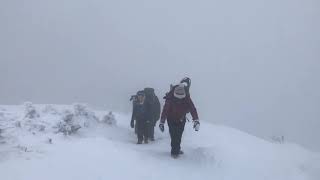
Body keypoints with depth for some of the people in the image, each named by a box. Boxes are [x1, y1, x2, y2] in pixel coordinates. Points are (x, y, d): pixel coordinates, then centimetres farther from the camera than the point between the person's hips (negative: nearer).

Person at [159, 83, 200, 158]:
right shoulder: (170, 99, -26)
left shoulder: (187, 99, -21)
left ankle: (176, 149, 28)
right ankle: (175, 151, 0)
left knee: (179, 135, 10)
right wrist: (162, 122, -28)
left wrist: (196, 121, -39)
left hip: (181, 119, 2)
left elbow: (193, 109, -26)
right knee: (174, 135, -11)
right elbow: (165, 110, -23)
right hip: (172, 119, -2)